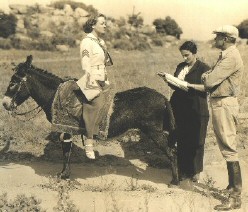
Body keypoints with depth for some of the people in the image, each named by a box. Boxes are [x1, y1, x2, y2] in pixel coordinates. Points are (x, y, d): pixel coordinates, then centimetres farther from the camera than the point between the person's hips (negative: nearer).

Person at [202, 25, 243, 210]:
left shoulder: (231, 58, -18)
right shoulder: (226, 55, 15)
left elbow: (210, 81, -21)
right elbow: (213, 79, 15)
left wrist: (205, 77, 0)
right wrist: (208, 77, -5)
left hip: (224, 105, -10)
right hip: (221, 103, 10)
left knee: (229, 149, -8)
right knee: (227, 148, 17)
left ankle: (236, 197, -4)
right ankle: (233, 186, 29)